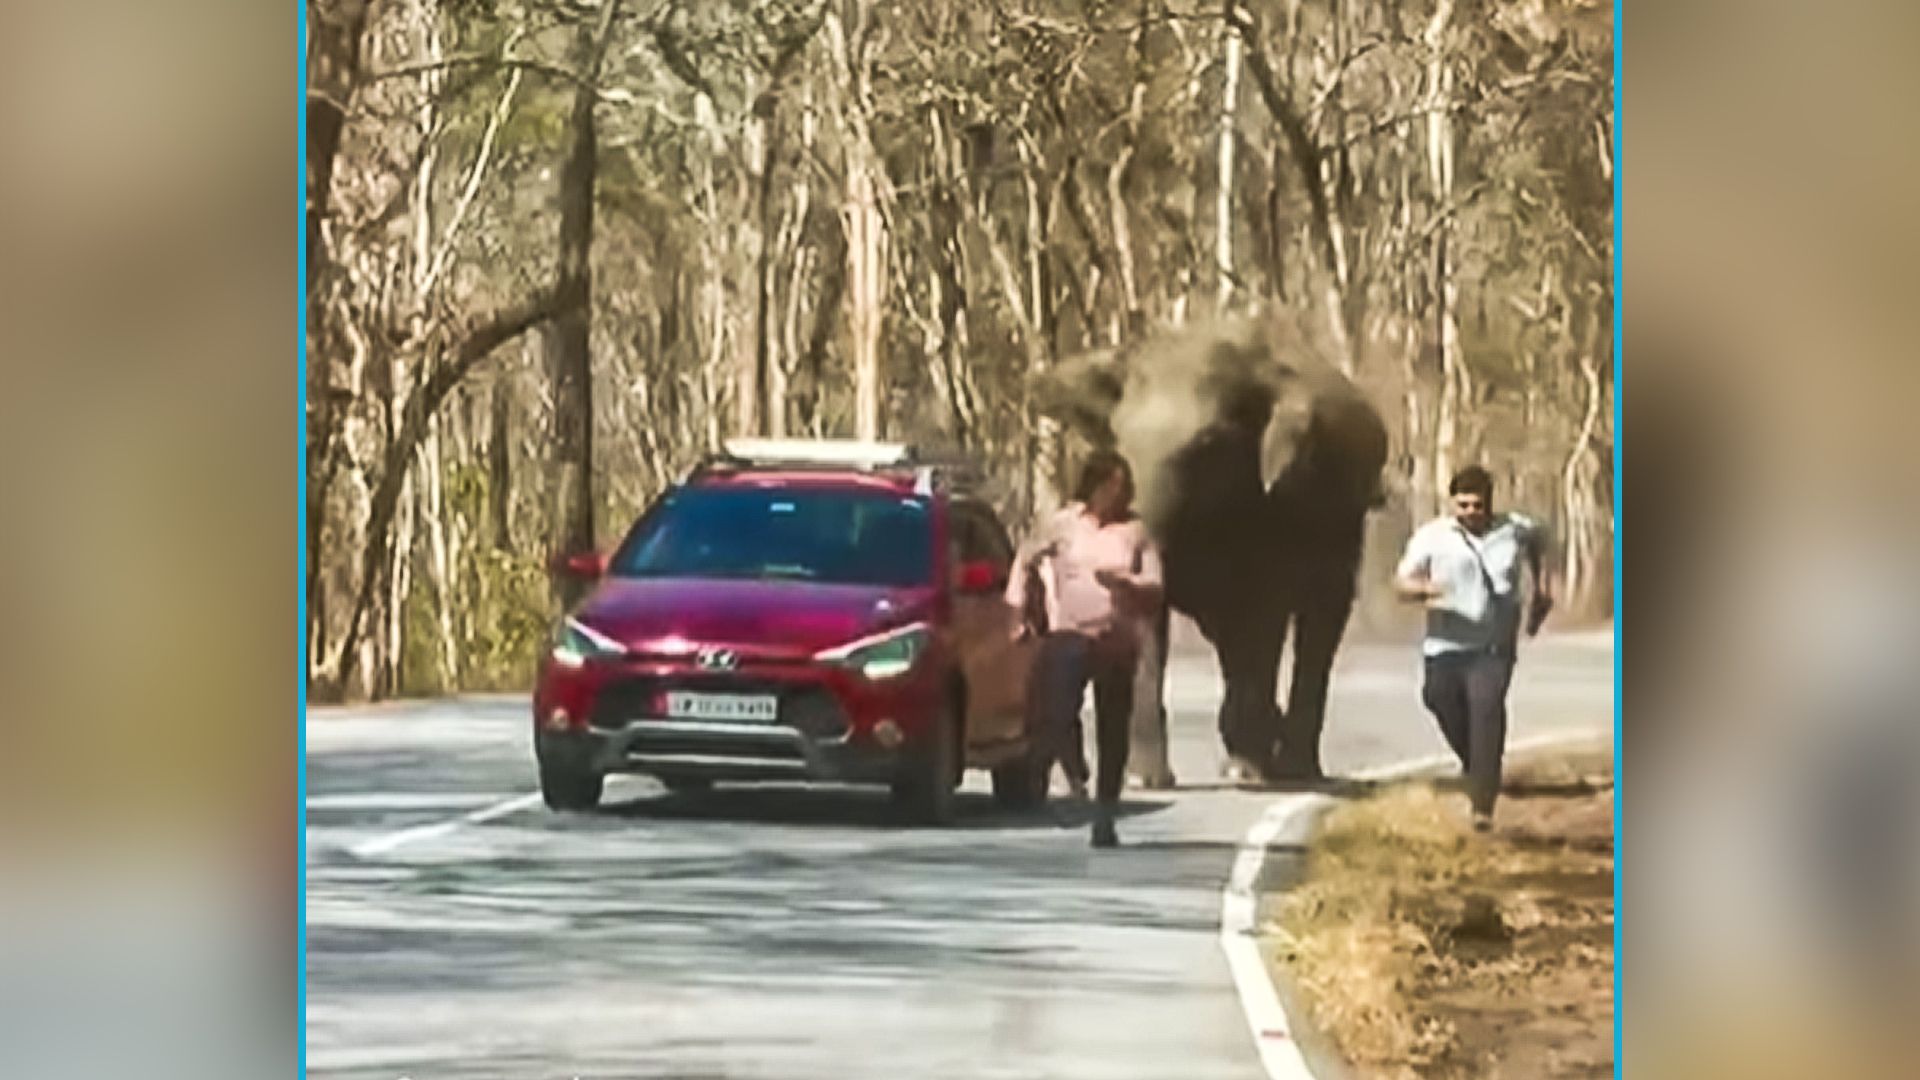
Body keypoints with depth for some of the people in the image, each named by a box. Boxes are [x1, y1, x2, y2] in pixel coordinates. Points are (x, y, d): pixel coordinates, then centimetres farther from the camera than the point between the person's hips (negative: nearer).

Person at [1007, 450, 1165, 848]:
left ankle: (1104, 821, 9)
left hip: (1117, 640, 2)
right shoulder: (1064, 523, 4)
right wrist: (1017, 609, 10)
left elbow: (1154, 589, 3)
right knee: (1056, 724, -14)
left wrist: (1126, 583, -17)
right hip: (1069, 636, -1)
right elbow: (1025, 559, 16)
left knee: (1113, 736, 2)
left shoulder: (1135, 531, 5)